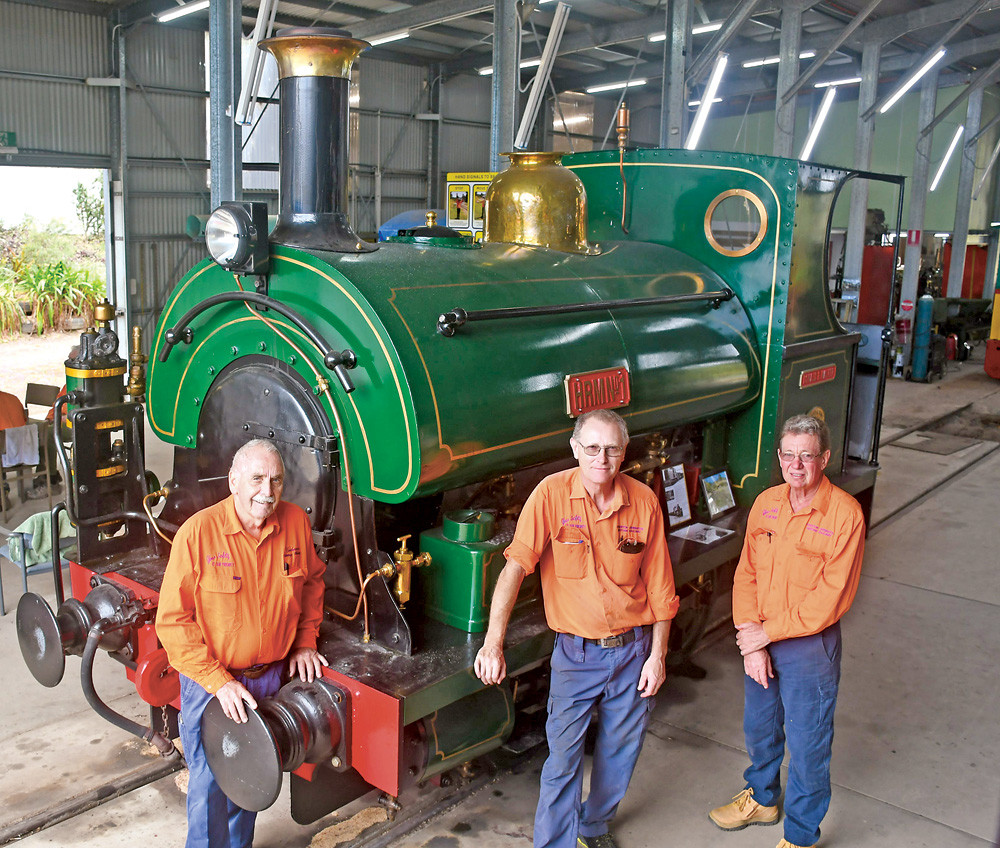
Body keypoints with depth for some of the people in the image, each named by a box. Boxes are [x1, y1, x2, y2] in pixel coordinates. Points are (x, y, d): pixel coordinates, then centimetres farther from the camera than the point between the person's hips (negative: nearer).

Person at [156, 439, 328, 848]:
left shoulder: (295, 522, -6)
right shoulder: (197, 532, -19)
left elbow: (312, 581, 13)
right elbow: (173, 620, -17)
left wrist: (305, 640, 5)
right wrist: (219, 681, -20)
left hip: (270, 675, 4)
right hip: (209, 683, -4)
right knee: (210, 784, 6)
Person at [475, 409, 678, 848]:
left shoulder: (643, 500, -6)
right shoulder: (552, 493, -14)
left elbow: (659, 585, 2)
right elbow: (515, 567, -22)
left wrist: (658, 654, 2)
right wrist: (493, 643, -31)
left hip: (634, 647, 3)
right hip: (576, 651, -3)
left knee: (620, 749, 18)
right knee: (563, 756, 0)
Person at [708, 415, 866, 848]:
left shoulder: (845, 514, -19)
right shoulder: (766, 502, -2)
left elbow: (831, 598, -20)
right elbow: (746, 574, -1)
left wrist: (769, 632, -16)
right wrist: (750, 640, -11)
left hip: (810, 646, -5)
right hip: (759, 641, 5)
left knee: (807, 745, 9)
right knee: (759, 729, 24)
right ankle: (762, 799, 49)